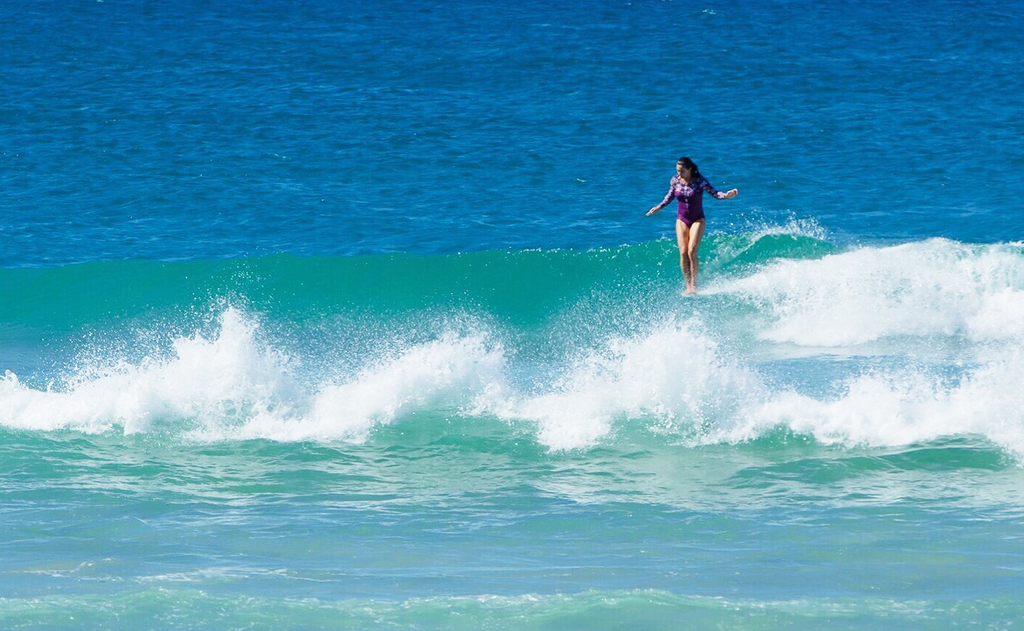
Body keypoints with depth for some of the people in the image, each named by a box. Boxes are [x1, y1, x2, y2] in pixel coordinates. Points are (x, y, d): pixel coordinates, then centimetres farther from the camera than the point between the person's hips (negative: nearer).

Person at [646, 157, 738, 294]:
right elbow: (670, 196, 16)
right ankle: (688, 285, -3)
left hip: (697, 220, -4)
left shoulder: (699, 181, -13)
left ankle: (694, 284, -6)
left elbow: (714, 193, -14)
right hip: (682, 220, 4)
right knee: (683, 253, -7)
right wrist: (659, 207, 16)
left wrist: (726, 195, -33)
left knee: (692, 252, -16)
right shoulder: (675, 181, -2)